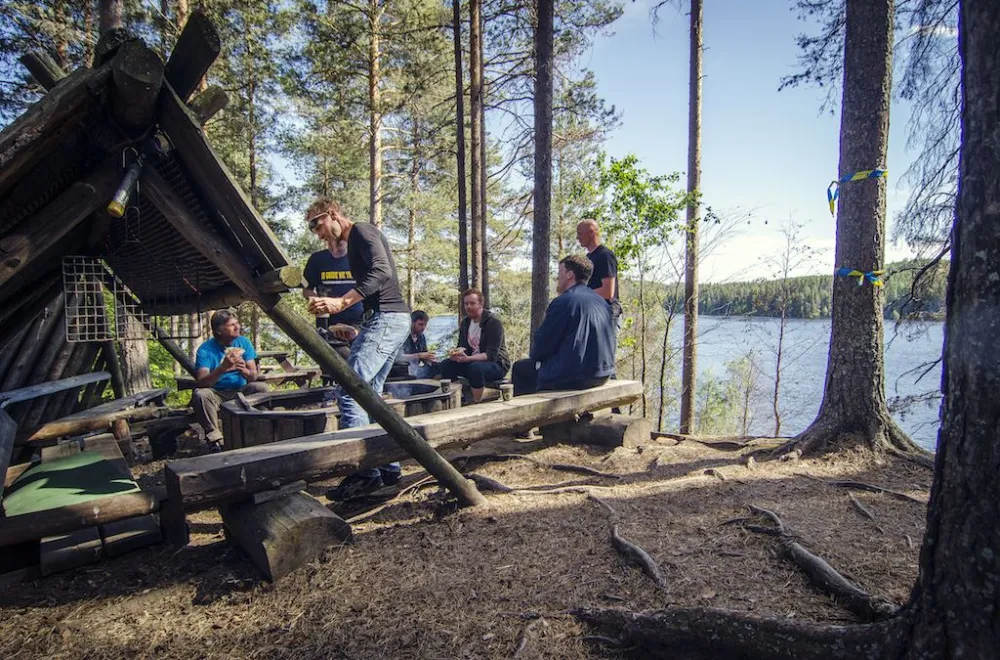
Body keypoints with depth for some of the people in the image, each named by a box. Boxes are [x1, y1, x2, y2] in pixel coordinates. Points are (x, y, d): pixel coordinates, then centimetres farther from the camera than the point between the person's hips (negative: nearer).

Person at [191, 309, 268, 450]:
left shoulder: (244, 342, -4)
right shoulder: (205, 349, -12)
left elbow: (254, 376, -8)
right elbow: (200, 382, -23)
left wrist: (245, 371, -33)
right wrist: (222, 368, -39)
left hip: (240, 390, 2)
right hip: (216, 394, -2)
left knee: (261, 388, -24)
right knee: (199, 394, -31)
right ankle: (214, 438, -21)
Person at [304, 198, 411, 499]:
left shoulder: (362, 231, -4)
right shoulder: (353, 243, 25)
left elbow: (382, 272, -21)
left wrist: (341, 302, -27)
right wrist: (358, 331, 25)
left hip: (386, 319, -11)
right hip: (388, 320, 11)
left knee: (348, 391, -14)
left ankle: (364, 471, -11)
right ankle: (388, 467, 16)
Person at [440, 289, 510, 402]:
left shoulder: (494, 323, -15)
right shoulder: (465, 323, 9)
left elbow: (491, 354, -23)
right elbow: (462, 346, 10)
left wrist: (468, 358, -35)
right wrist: (455, 354, -15)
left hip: (496, 364, -7)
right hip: (472, 362, 7)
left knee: (475, 367, -37)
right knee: (446, 365, -10)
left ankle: (477, 403, -23)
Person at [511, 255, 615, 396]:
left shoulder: (563, 302, -14)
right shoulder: (601, 300, 10)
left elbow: (541, 347, -10)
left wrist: (534, 355, 12)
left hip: (574, 377, -8)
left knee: (520, 368, 11)